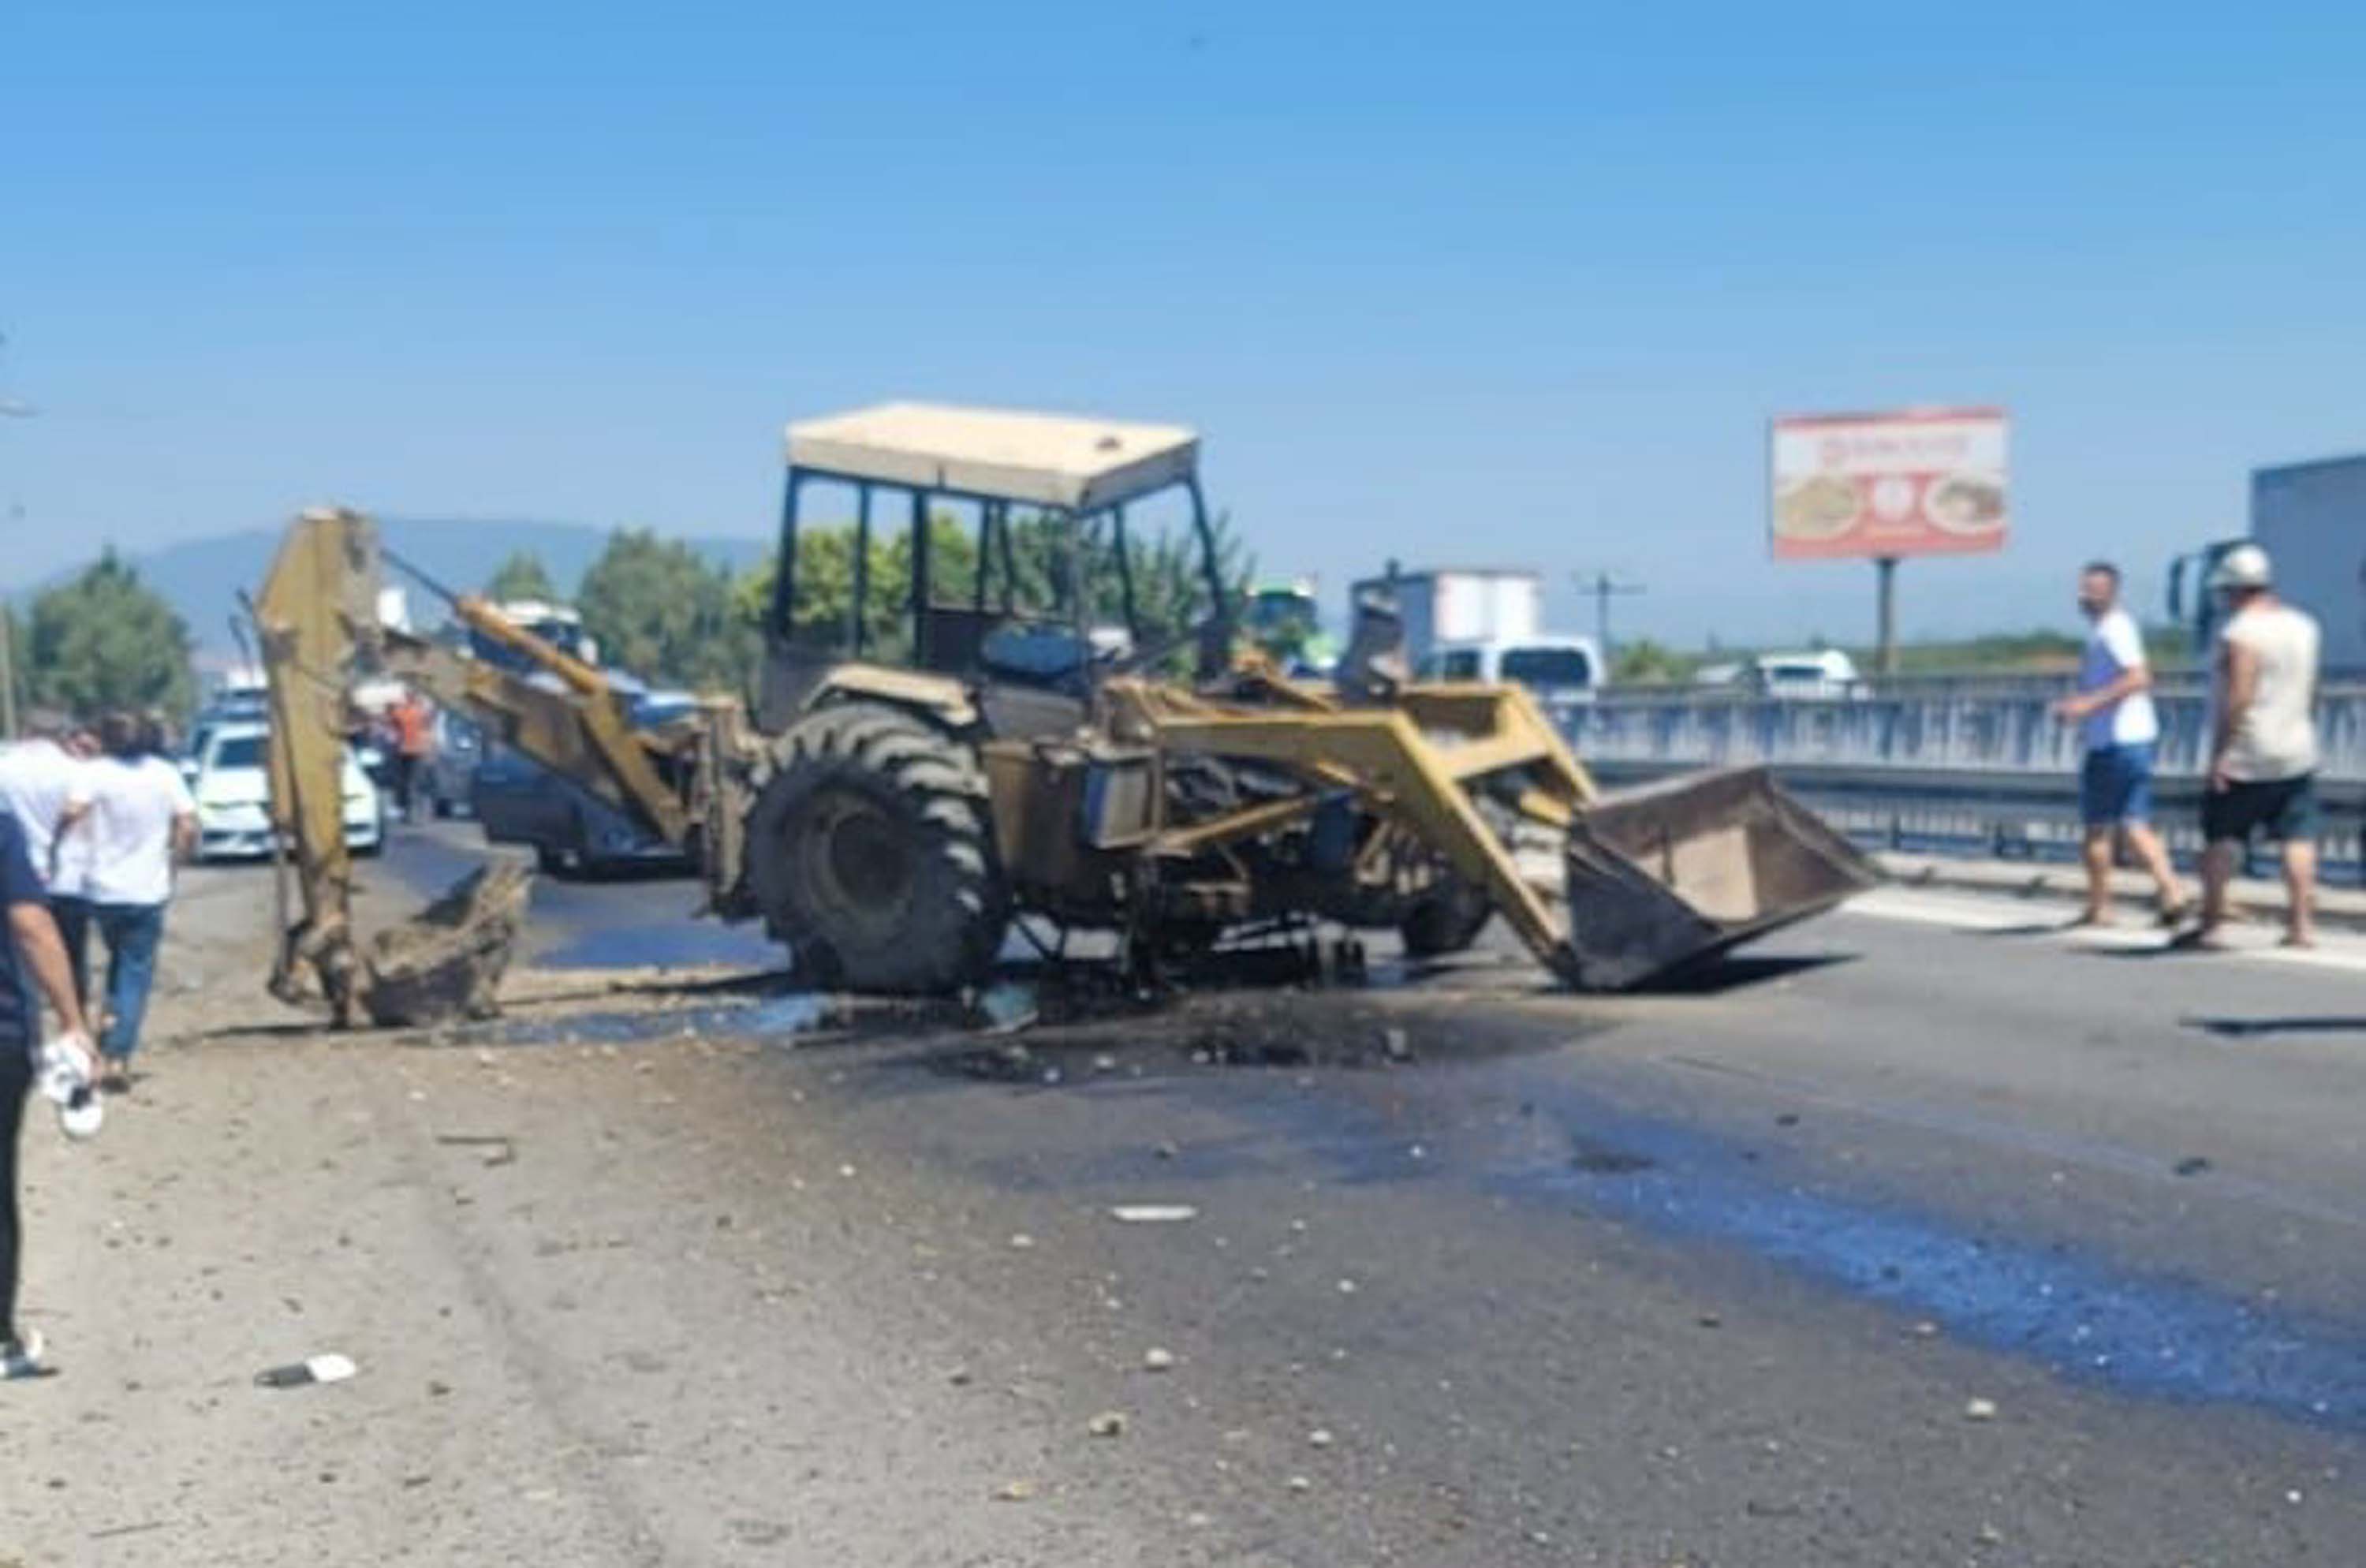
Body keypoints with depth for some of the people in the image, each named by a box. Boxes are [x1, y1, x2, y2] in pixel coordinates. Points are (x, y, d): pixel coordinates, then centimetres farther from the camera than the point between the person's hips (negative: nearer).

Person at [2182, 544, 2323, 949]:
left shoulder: (2241, 632, -14)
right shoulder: (2303, 626, 10)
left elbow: (2239, 698, -21)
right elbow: (2310, 694, 18)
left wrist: (2220, 753, -20)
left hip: (2243, 762, -7)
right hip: (2297, 755, 7)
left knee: (2220, 841, 2)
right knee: (2299, 839, 5)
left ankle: (2210, 923, 4)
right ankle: (2302, 924, 3)